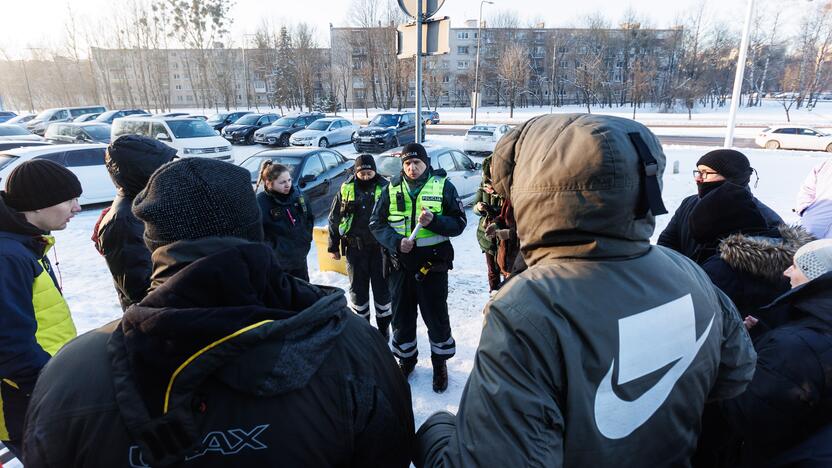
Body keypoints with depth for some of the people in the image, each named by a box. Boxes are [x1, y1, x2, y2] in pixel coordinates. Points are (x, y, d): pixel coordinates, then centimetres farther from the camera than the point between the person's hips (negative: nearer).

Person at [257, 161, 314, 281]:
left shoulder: (297, 193, -2)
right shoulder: (261, 202, -20)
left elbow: (310, 217, 11)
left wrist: (307, 238, 5)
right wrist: (272, 249, -17)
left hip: (300, 257, 6)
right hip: (277, 262, -5)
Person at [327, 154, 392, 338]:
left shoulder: (384, 188, -4)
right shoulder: (346, 189, 1)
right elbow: (334, 219, 7)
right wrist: (333, 247, 8)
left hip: (380, 246, -1)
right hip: (355, 247, 1)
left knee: (382, 288, 8)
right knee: (358, 288, 12)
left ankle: (383, 325, 27)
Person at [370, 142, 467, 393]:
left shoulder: (443, 186, -2)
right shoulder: (392, 189, 4)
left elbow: (459, 222, -4)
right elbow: (376, 223, 3)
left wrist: (434, 221, -22)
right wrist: (396, 241, -14)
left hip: (433, 264, -2)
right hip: (400, 264, 3)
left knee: (436, 316, 8)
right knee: (402, 315, 14)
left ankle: (440, 363, 30)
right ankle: (406, 359, 37)